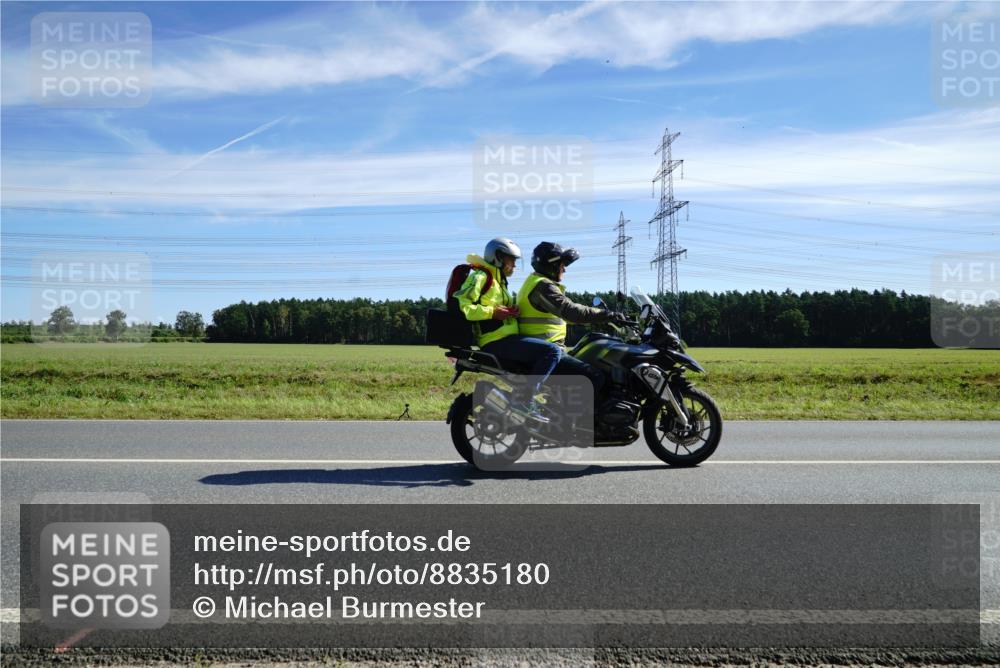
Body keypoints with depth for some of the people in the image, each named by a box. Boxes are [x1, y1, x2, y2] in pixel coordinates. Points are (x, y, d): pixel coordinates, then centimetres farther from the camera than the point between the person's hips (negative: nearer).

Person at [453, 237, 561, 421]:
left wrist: (513, 310, 8)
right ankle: (524, 398, -21)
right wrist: (493, 312, -19)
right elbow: (460, 303, -18)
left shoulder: (499, 281, 26)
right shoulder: (480, 277, -5)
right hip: (497, 341, -10)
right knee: (552, 351, -20)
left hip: (506, 338, 10)